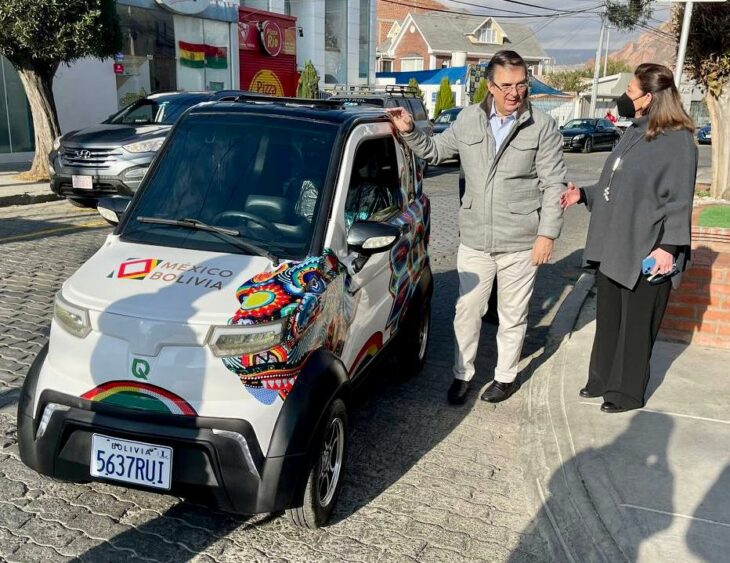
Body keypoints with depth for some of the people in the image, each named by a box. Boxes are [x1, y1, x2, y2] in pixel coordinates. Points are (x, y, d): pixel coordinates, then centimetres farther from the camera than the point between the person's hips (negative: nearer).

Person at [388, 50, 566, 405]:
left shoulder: (542, 127, -6)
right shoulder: (468, 120, 3)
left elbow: (554, 185, -6)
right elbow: (435, 151, 15)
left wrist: (547, 233, -10)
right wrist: (409, 132, -1)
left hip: (520, 243, -2)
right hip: (474, 240, 2)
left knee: (512, 315, 12)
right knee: (467, 310, 11)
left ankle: (506, 376, 32)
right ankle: (462, 374, 29)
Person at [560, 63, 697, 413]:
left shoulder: (677, 140, -13)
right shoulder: (634, 133, 13)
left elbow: (679, 200, -17)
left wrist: (669, 246, -22)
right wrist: (583, 195, 10)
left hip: (646, 254, -8)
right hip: (613, 247, 8)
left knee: (635, 325, 6)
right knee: (608, 318, 18)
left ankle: (627, 393, 22)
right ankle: (602, 379, 34)